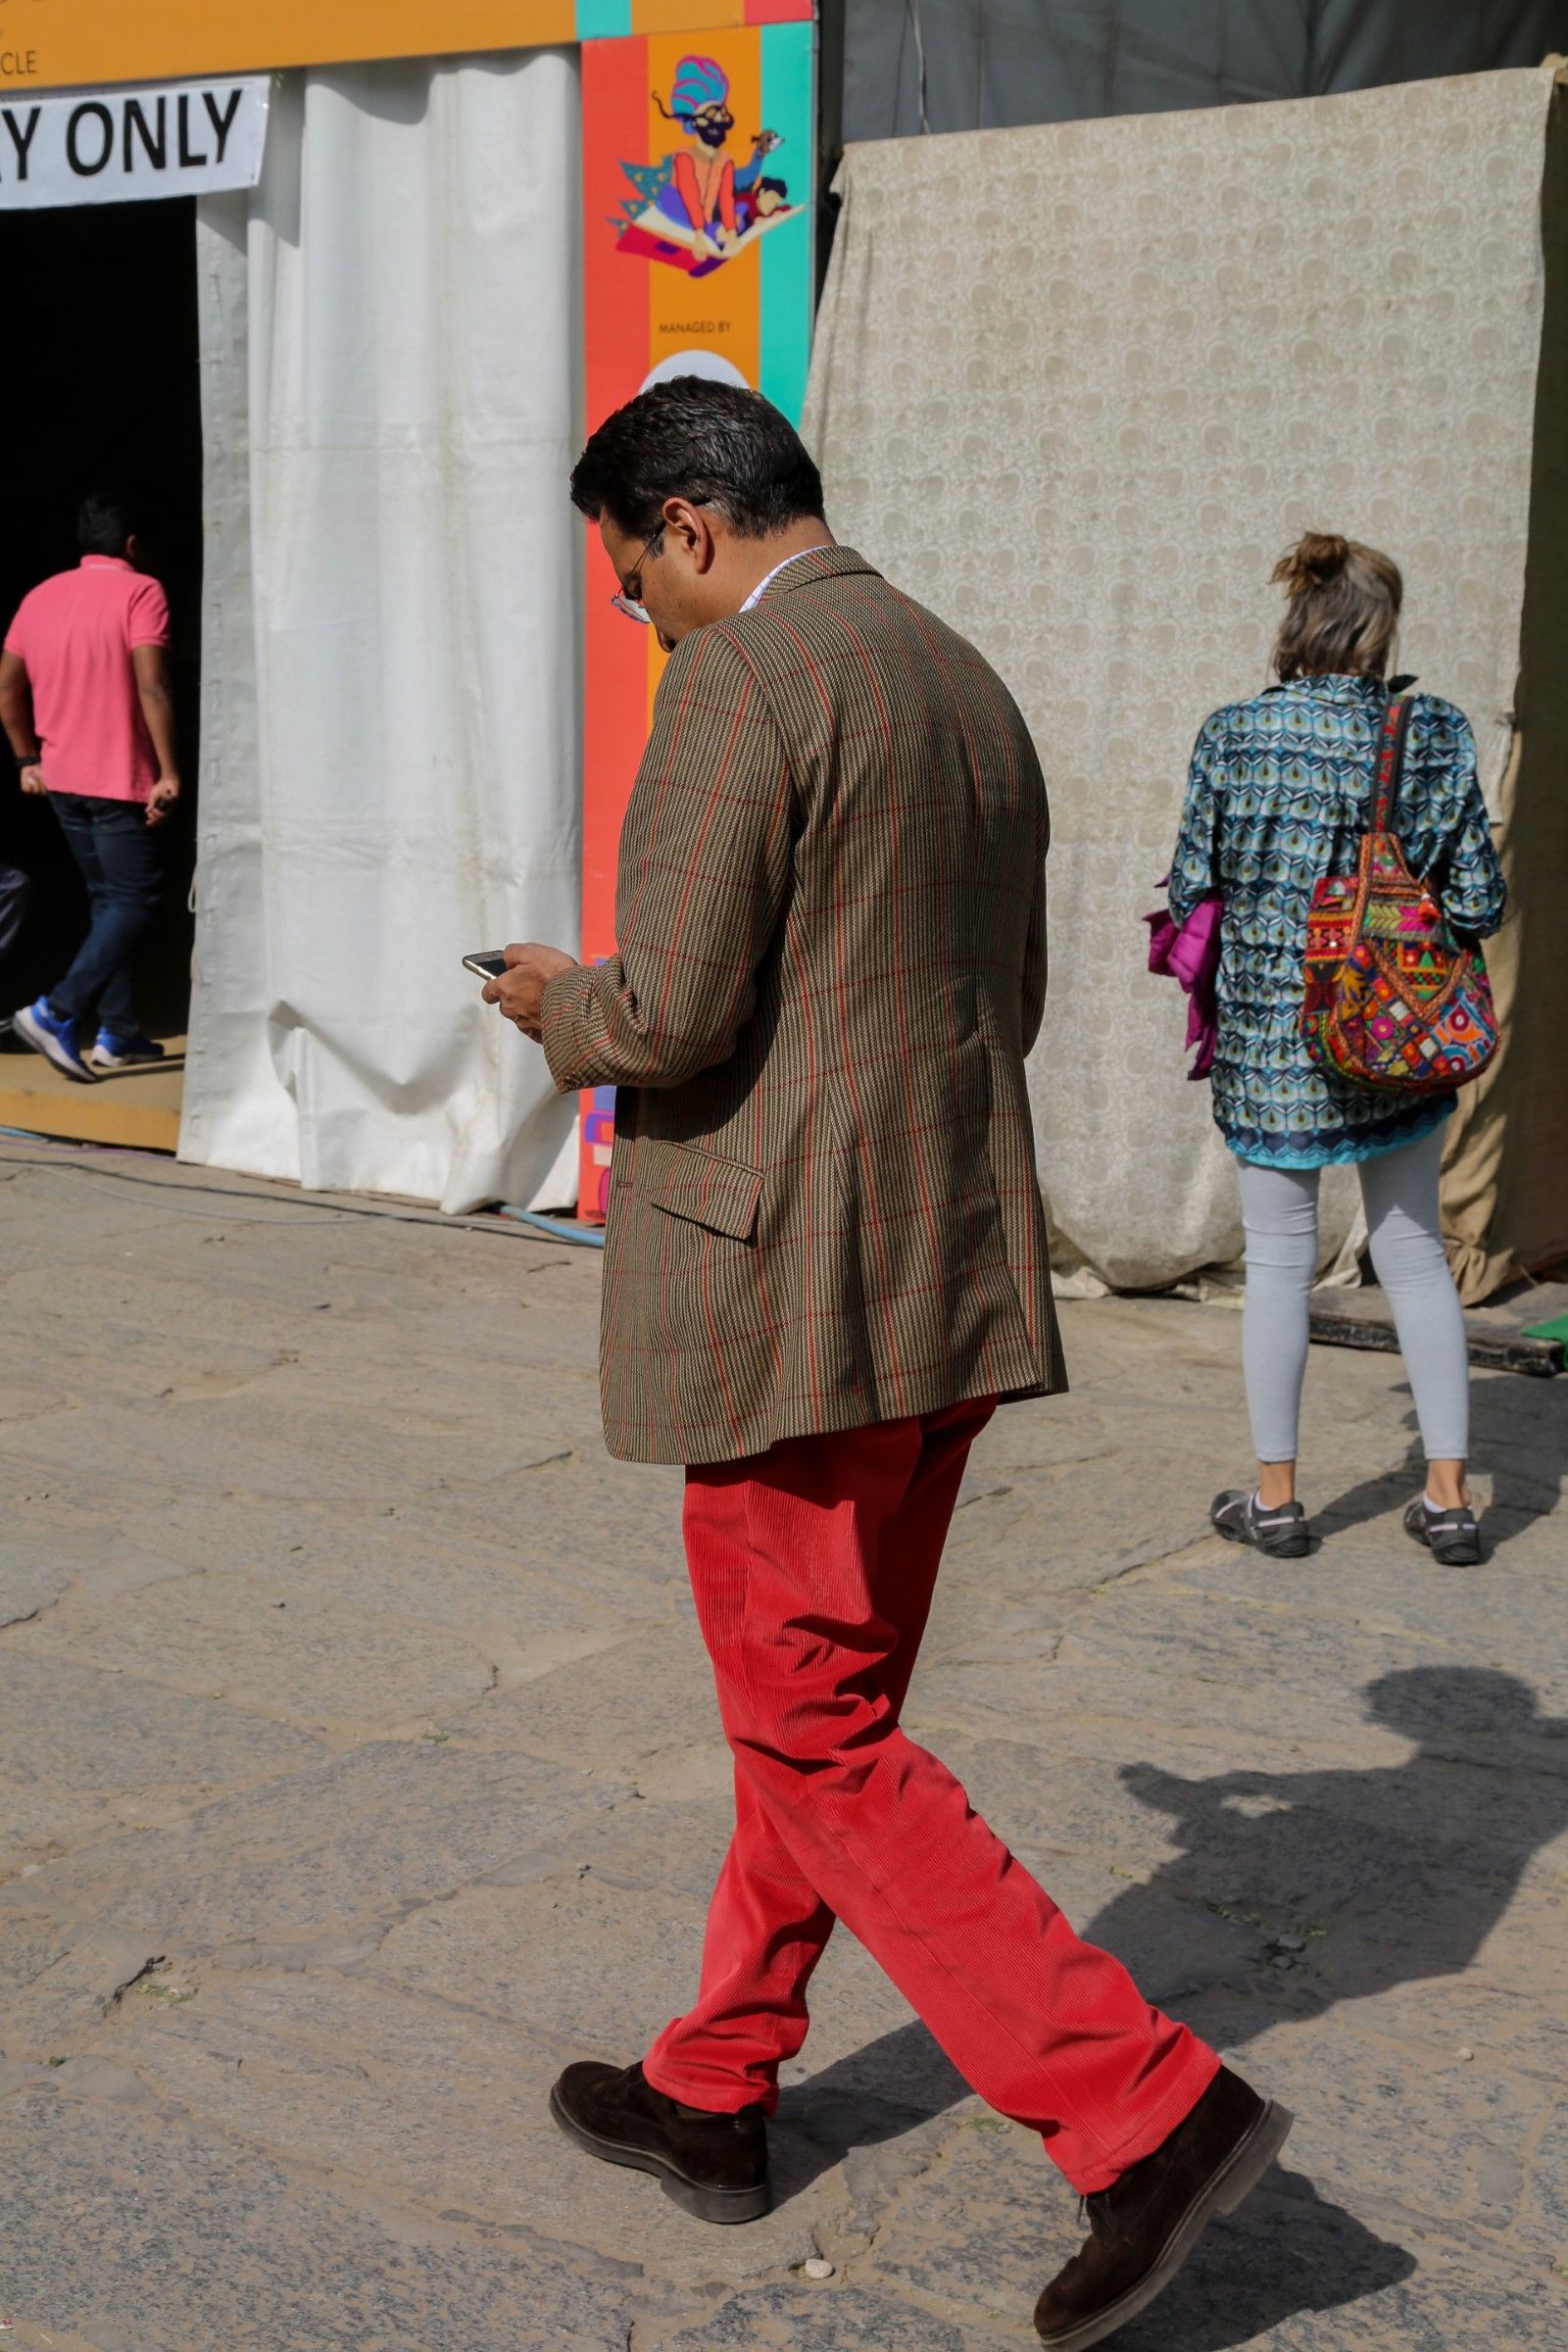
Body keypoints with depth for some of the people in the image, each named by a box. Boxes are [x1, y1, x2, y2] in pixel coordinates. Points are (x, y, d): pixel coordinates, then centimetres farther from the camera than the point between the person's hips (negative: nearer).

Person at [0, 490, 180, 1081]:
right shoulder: (139, 592, -9)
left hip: (61, 778, 7)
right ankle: (57, 1012, -16)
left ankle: (118, 1034, 16)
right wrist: (169, 771, -18)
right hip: (119, 778, -7)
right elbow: (151, 686, -20)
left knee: (108, 899, 16)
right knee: (134, 900, -2)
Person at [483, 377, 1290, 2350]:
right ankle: (713, 2094, 31)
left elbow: (673, 1016, -19)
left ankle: (1146, 2109, -3)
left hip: (787, 1295, -9)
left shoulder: (742, 683, -13)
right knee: (830, 1705, 17)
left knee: (818, 1740, 0)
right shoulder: (974, 693, 15)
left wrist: (559, 1007, 3)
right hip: (953, 1282, 9)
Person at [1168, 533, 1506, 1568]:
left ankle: (1275, 1497, 16)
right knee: (1415, 1252, 13)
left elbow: (1190, 894, -5)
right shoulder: (1438, 736, -6)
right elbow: (1479, 903, -4)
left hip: (1267, 1035, -1)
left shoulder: (1232, 737, -9)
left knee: (1280, 1258, 9)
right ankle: (1450, 1494, 15)